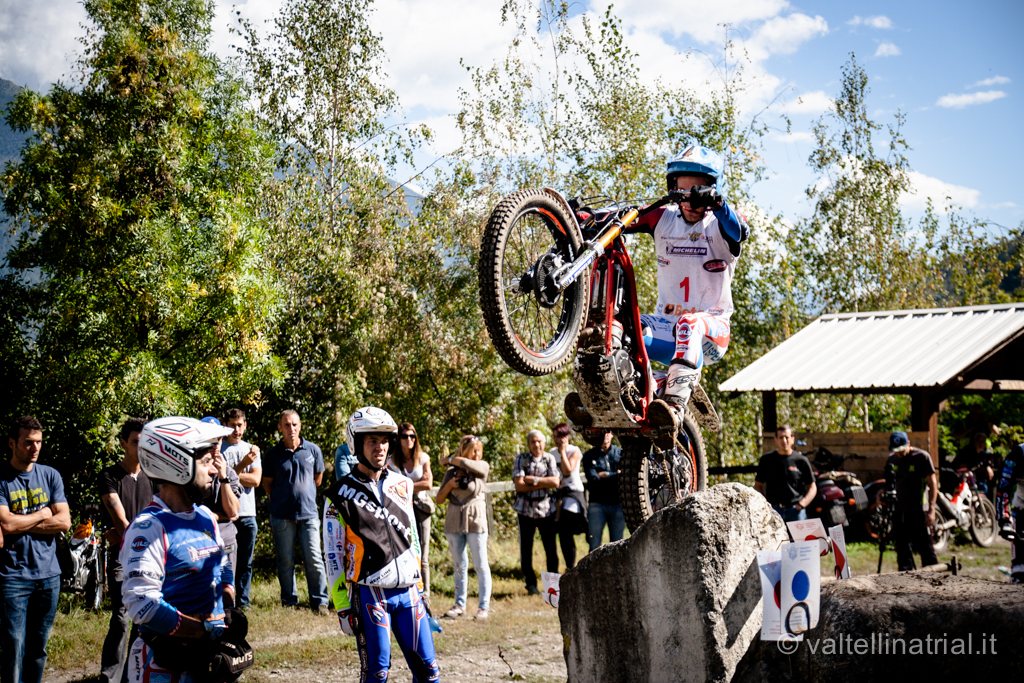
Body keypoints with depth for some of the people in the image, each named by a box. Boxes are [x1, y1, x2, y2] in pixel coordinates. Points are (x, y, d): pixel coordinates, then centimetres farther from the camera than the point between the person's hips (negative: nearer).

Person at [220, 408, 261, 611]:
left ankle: (243, 601, 16)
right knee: (228, 562, -7)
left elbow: (255, 480, 2)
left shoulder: (252, 449, 14)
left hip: (248, 513, 4)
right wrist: (243, 464, -17)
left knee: (246, 563, 8)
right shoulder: (218, 449, 3)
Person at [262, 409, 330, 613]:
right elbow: (267, 482, 12)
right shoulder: (273, 454, 1)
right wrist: (279, 500, 9)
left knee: (314, 559, -3)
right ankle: (289, 601, 18)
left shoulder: (313, 450, 3)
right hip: (282, 516, 0)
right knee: (285, 561, 6)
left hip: (308, 513, 0)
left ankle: (319, 601, 6)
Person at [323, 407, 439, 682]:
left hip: (408, 590, 5)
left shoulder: (402, 485, 11)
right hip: (370, 594, -4)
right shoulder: (341, 495, -3)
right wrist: (342, 605, -7)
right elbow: (334, 555, -3)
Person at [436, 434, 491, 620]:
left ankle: (484, 606, 0)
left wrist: (447, 460, -4)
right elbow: (439, 499, 8)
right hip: (454, 521, 3)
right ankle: (460, 604, 16)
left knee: (481, 564, -3)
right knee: (459, 565, 9)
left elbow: (466, 463, -20)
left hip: (475, 521, -3)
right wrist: (449, 484, -9)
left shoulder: (482, 467, 0)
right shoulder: (451, 472, 8)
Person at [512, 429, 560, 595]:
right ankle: (531, 584, 15)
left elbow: (555, 482, -5)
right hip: (526, 509, -1)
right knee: (526, 549, 4)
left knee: (551, 548, 0)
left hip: (546, 508, 1)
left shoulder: (549, 459, 7)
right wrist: (543, 484, -10)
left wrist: (534, 479, -11)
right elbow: (519, 485, -9)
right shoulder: (521, 459, 2)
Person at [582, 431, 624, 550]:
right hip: (597, 505, -1)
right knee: (594, 546, -3)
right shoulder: (589, 456, 8)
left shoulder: (620, 453, 11)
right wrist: (616, 475, -8)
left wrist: (605, 475, -7)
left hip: (617, 504, 1)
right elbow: (593, 479, -7)